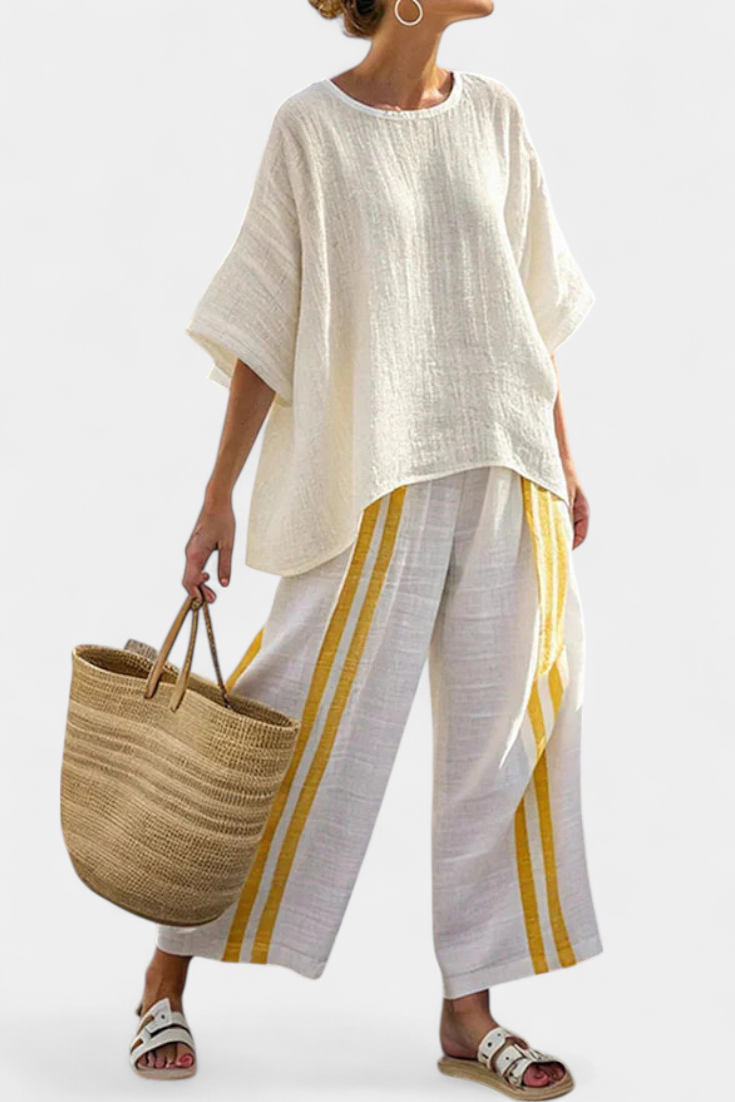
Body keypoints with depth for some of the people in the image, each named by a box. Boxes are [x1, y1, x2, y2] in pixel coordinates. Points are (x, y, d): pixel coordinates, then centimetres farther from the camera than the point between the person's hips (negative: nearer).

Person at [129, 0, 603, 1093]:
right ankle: (168, 978, 17)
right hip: (371, 481, -4)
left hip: (504, 475, 5)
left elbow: (533, 306, 14)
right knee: (303, 732, -1)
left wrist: (561, 459, 14)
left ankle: (469, 1011, 18)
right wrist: (219, 495, -4)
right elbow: (264, 328, -2)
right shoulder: (311, 126, -3)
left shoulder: (493, 116, 9)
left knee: (498, 735, 5)